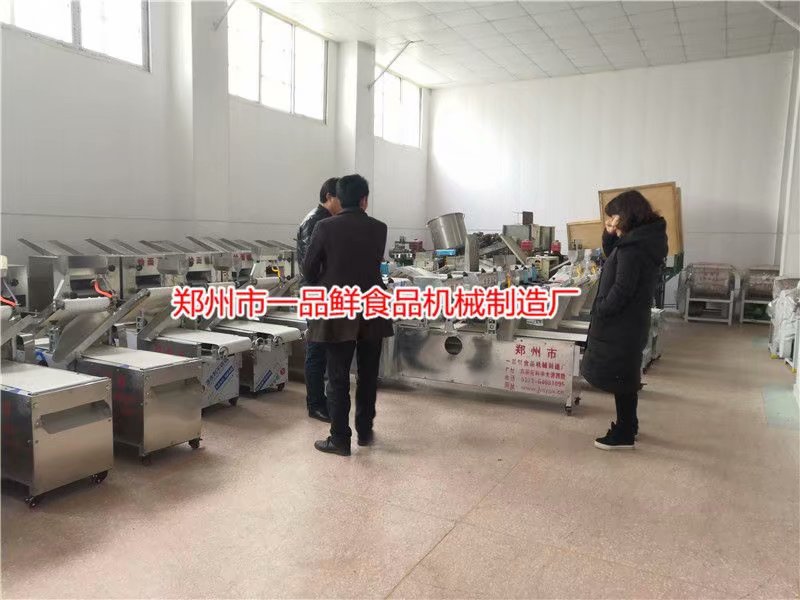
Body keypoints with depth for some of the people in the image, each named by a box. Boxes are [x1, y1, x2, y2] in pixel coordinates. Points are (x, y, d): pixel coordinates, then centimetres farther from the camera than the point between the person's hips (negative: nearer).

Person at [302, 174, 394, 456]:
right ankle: (365, 431, 26)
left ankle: (340, 439, 9)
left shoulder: (325, 227, -8)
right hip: (372, 311, 3)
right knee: (368, 375, 15)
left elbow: (309, 269, -3)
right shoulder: (379, 228, -2)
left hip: (338, 312, -2)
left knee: (338, 378, 5)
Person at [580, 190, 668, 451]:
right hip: (631, 321, 10)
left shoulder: (632, 246, -22)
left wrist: (600, 311, -13)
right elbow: (612, 256, 20)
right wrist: (611, 234, 3)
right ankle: (628, 424, 35)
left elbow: (622, 289, -24)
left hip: (621, 324, -10)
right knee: (625, 376, 20)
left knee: (619, 377, 1)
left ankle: (623, 435, 12)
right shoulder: (645, 238, 8)